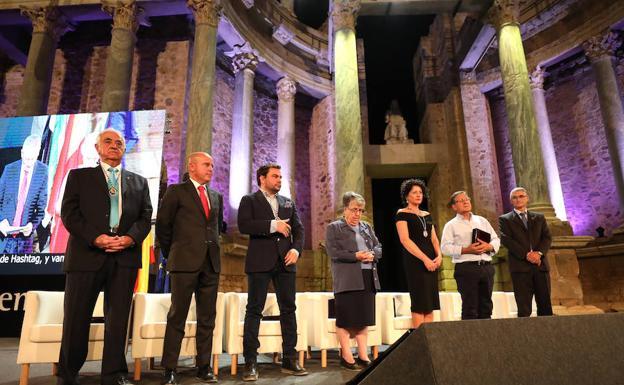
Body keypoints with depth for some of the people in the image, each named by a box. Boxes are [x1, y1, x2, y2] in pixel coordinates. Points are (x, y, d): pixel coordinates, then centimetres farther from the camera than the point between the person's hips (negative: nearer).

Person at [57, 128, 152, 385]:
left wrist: (131, 237, -10)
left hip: (125, 257, 2)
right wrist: (95, 238, -13)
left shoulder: (139, 181, 17)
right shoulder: (79, 176, 11)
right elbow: (69, 213, 0)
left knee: (118, 319, 5)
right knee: (76, 318, 5)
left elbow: (145, 216, 9)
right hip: (87, 255, -1)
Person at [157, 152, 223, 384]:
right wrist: (171, 255, 7)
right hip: (185, 262, -4)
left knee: (207, 318, 8)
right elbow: (162, 226, 3)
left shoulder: (216, 197, 16)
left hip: (211, 263, 5)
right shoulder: (176, 191, 1)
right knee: (177, 317, 2)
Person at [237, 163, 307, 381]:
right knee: (254, 310, -1)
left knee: (288, 309, 6)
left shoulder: (288, 203, 19)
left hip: (285, 262, 5)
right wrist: (273, 225, -16)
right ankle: (250, 362, 5)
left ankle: (289, 360, 15)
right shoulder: (249, 200, 5)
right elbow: (243, 225, -12)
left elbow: (298, 229, 12)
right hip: (260, 262, -4)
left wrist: (296, 249, -6)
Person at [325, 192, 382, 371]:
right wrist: (356, 256, -18)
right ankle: (346, 357, 9)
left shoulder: (366, 227, 19)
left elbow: (379, 247, 16)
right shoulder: (334, 228, 1)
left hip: (368, 278, 6)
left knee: (364, 318, 9)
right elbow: (333, 252, -10)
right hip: (347, 280, -6)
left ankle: (363, 356, 16)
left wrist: (372, 254, -7)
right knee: (346, 319, -1)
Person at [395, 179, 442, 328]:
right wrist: (425, 259, -16)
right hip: (414, 261, -6)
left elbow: (434, 238, 17)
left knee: (430, 304, 4)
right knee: (420, 304, -8)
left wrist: (439, 255, -3)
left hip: (431, 262, 6)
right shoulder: (402, 214, 0)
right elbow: (405, 240, -11)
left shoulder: (427, 215, 19)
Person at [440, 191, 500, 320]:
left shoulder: (482, 220, 20)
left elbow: (496, 239, 16)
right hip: (466, 267, -4)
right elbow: (445, 248, -5)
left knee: (486, 306, 7)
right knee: (470, 307, -5)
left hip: (487, 266, 5)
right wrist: (466, 250, -16)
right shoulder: (451, 225, 6)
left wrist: (489, 247, -6)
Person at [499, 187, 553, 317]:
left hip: (540, 265, 3)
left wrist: (539, 252, -11)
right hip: (520, 267, -3)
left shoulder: (539, 217, 19)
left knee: (545, 306, 4)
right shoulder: (505, 219, 8)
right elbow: (506, 240, -4)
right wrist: (526, 254, -14)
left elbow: (547, 237, 8)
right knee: (524, 309, -4)